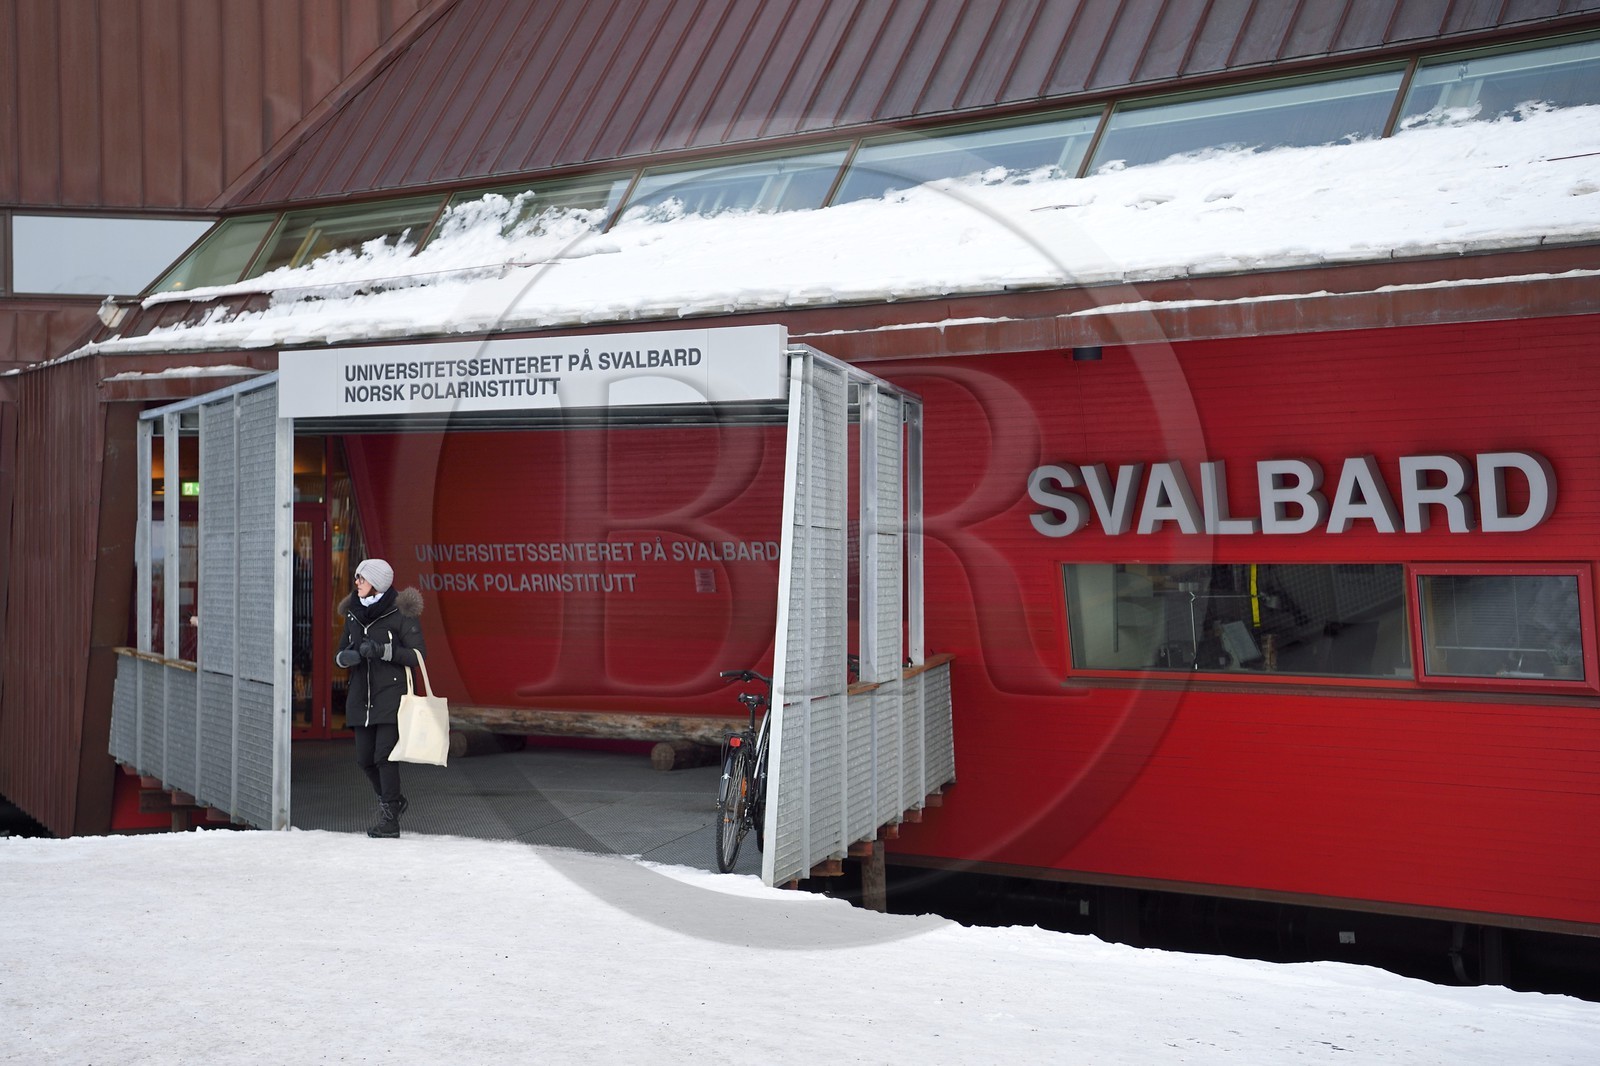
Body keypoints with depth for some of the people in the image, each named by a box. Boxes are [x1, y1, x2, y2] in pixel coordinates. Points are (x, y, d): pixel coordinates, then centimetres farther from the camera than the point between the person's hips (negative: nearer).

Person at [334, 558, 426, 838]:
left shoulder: (401, 613, -7)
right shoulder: (353, 613, 11)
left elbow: (417, 655, -10)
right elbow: (340, 652, 17)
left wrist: (383, 650, -22)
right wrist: (347, 656, -7)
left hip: (392, 694, -6)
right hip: (361, 696, 6)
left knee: (384, 755, -11)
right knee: (364, 758, 7)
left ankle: (390, 820, -1)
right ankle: (393, 801, 32)